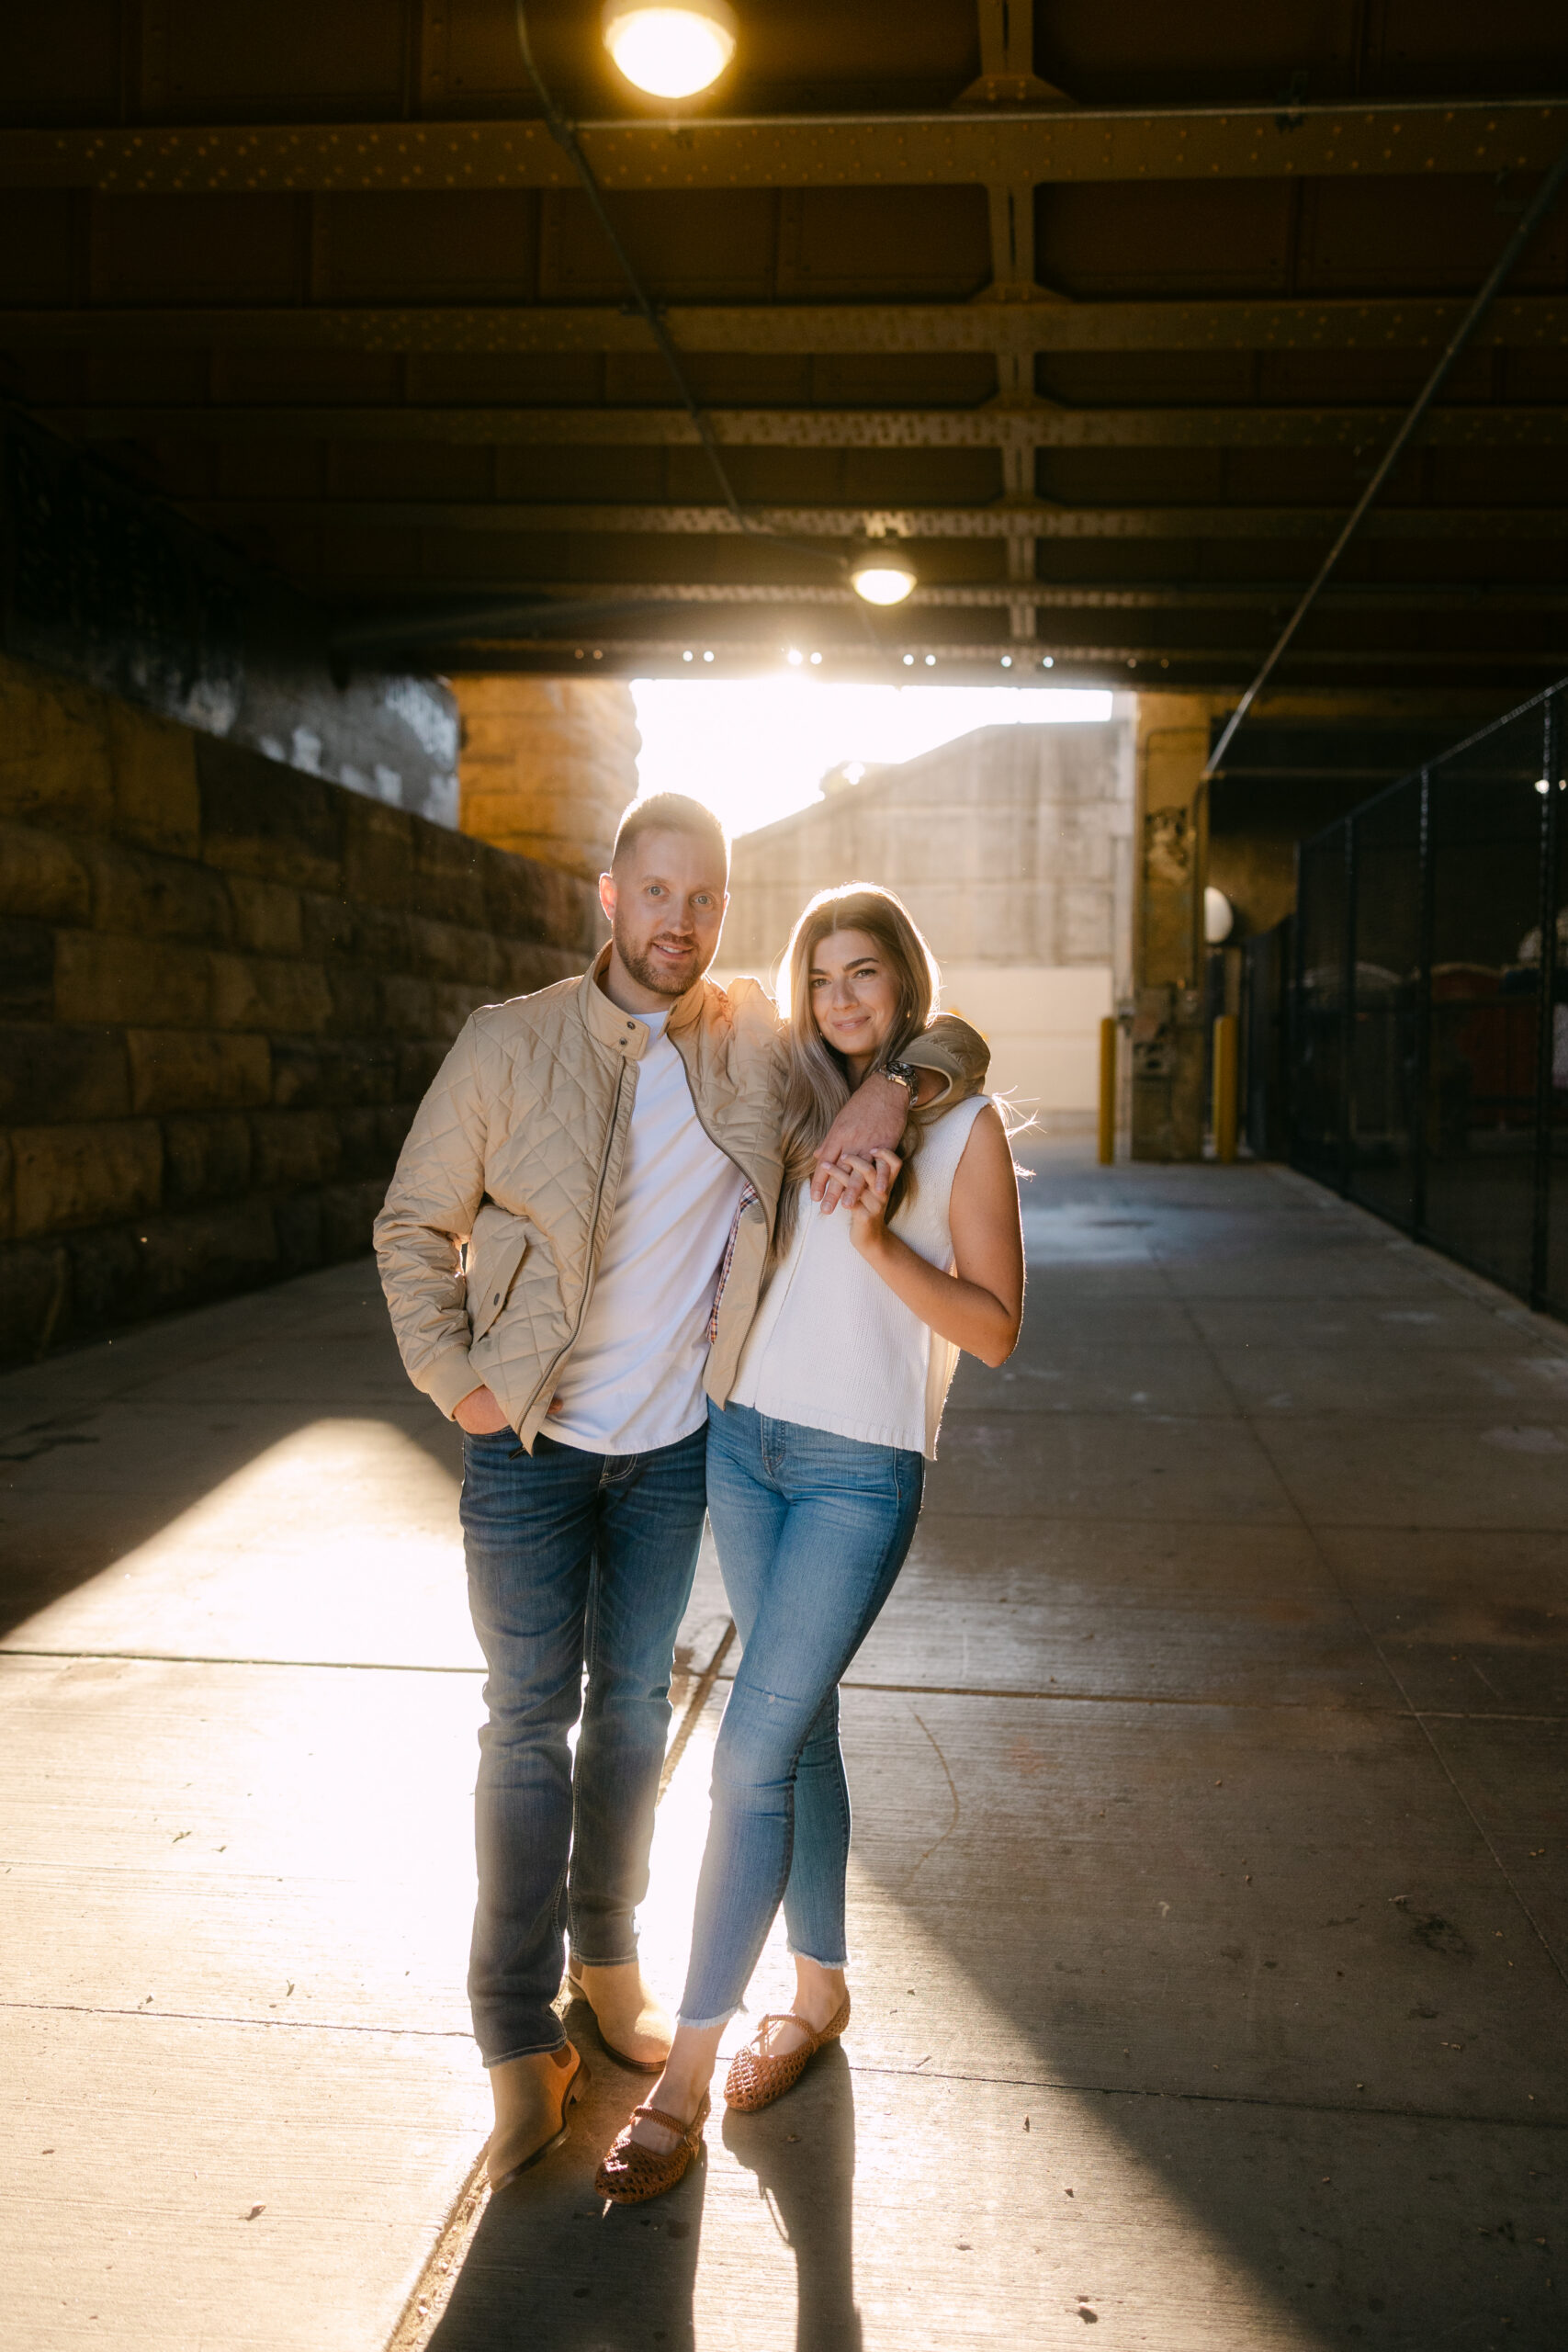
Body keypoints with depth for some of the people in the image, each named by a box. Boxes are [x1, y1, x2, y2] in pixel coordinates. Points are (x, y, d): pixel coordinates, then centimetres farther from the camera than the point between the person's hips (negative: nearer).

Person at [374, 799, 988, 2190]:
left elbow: (951, 1041, 3)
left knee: (634, 1703, 14)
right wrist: (455, 1379, -11)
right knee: (530, 1718, 0)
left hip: (676, 1444, 3)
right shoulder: (510, 1045, -11)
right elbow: (414, 1226, -2)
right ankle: (518, 2033, 13)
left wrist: (891, 1089, -18)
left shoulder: (758, 1037, -5)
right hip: (531, 1446, -2)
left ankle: (607, 1952, 34)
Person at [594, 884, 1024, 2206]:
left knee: (752, 1756, -7)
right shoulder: (794, 1106, 11)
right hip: (743, 1441, 5)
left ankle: (684, 2085, 3)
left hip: (861, 1470, -5)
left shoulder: (964, 1125, -4)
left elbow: (995, 1328, -7)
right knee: (800, 1728, 14)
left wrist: (879, 1240, -18)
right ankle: (821, 1988, 32)